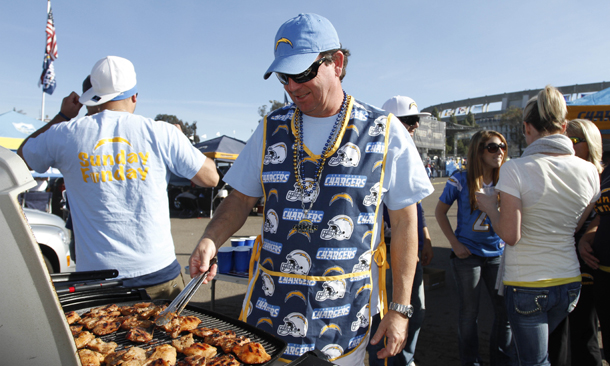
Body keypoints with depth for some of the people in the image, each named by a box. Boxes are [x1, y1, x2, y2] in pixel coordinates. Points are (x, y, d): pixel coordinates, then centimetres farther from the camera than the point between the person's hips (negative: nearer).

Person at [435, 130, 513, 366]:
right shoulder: (460, 180, -9)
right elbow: (440, 211, -1)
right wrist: (454, 243, -7)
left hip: (497, 253, 4)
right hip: (467, 254, -4)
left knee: (505, 309, 10)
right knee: (469, 311, 7)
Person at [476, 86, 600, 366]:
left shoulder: (516, 170, -19)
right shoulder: (589, 172, -2)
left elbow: (510, 235, -19)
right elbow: (574, 226, 9)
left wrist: (490, 207, -3)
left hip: (526, 284, -5)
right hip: (569, 282, 6)